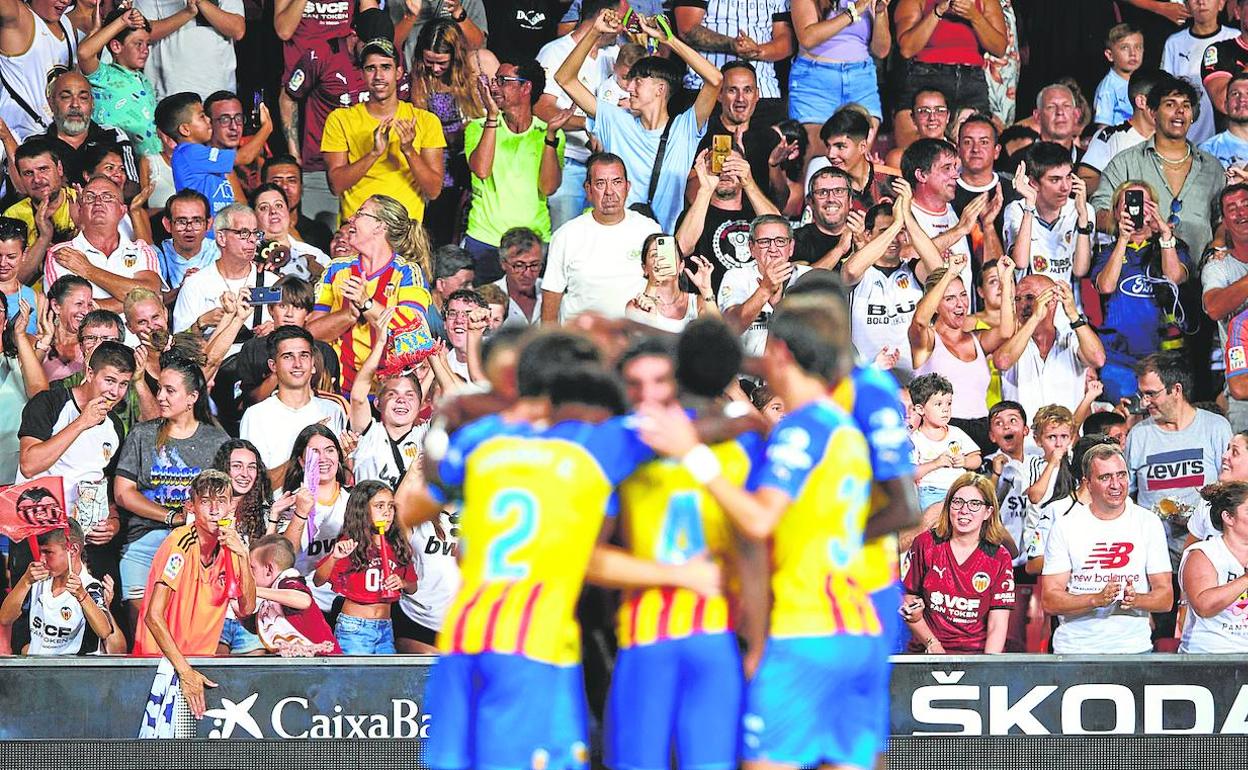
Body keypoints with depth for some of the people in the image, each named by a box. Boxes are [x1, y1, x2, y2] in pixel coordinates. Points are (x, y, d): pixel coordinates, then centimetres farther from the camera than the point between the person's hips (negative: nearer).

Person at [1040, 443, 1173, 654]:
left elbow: (1166, 598, 3)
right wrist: (1098, 599, -20)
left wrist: (1136, 600, -18)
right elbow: (1049, 601, -4)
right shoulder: (1065, 526, 2)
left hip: (1133, 648, 1)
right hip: (1075, 649, -1)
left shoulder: (1148, 523, 5)